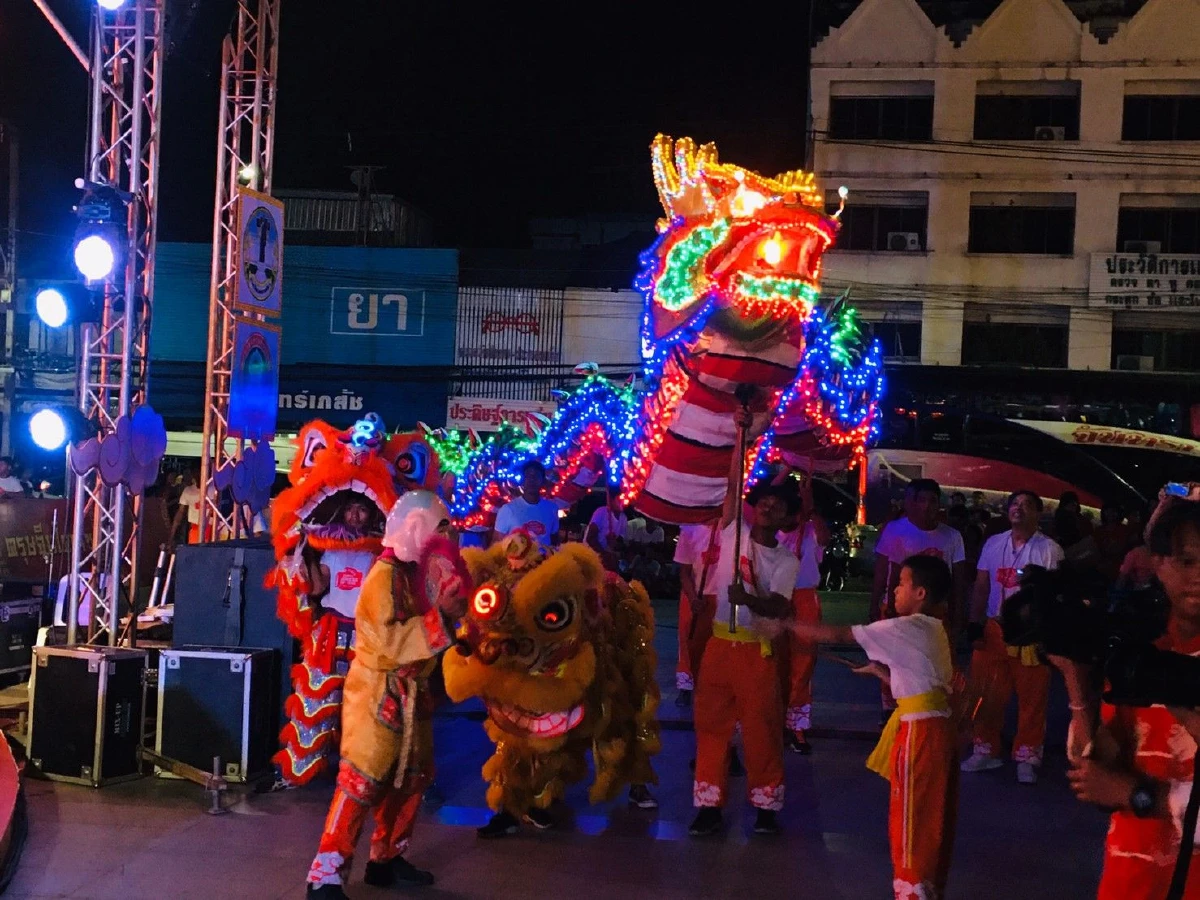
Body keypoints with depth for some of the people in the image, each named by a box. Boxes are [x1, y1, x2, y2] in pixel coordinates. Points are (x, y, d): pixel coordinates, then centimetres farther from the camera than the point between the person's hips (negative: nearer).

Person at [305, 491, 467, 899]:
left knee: (412, 776, 14)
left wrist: (453, 607, -2)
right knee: (362, 779, -11)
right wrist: (440, 614, -26)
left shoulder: (417, 572, 11)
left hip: (410, 693, 9)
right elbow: (392, 640, -25)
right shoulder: (386, 573, -17)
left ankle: (386, 858, 27)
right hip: (379, 693, -9)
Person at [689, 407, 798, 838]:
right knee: (711, 723, 3)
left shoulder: (787, 560, 1)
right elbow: (733, 485, -3)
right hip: (719, 643, 2)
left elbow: (777, 607, -12)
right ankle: (709, 804, 9)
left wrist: (749, 599, -33)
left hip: (758, 649, -2)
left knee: (762, 728, 0)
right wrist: (742, 435, -9)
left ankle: (766, 805, 11)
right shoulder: (733, 533, 5)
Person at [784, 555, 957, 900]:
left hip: (920, 729, -9)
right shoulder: (931, 629, 14)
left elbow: (838, 635, -12)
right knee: (932, 818, 16)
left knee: (911, 819, -1)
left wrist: (788, 623, -4)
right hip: (937, 726, 9)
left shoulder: (905, 628, -13)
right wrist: (881, 671, 16)